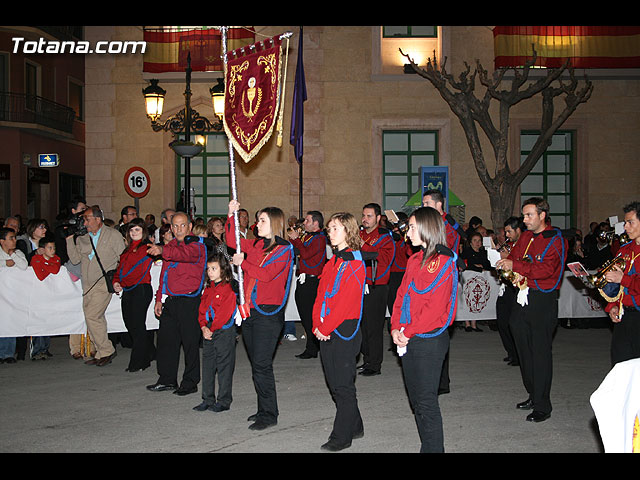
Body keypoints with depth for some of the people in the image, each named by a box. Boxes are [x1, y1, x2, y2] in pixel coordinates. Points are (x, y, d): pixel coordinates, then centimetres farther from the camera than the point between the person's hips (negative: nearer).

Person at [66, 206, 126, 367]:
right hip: (88, 285, 5)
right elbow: (75, 259, 7)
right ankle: (100, 353, 15)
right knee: (96, 318, 6)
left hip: (104, 283, -5)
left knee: (92, 316, -15)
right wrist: (70, 239, 0)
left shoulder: (113, 235, -1)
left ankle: (107, 350, -4)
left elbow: (124, 259, 0)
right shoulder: (82, 237, 12)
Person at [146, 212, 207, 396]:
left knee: (190, 342, -1)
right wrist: (159, 299, 15)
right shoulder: (170, 246, 18)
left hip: (189, 302, -7)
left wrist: (163, 251, -45)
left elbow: (186, 254, -31)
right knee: (165, 340, 10)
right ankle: (167, 380, 22)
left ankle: (190, 382, 9)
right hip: (170, 301, 7)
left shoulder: (196, 245, -6)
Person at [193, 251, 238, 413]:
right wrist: (204, 327, -3)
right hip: (208, 332, 8)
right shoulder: (208, 289, 13)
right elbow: (202, 309, 12)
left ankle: (224, 401, 8)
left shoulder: (228, 289, -11)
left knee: (224, 366, 0)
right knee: (207, 365, 11)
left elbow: (225, 313, -16)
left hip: (224, 331, -7)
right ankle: (208, 399, 21)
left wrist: (212, 329, -14)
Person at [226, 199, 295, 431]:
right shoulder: (257, 245, 13)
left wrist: (242, 263, -9)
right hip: (250, 310, 7)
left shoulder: (284, 249, -7)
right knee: (256, 363, 12)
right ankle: (264, 410, 22)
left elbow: (266, 274, -17)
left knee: (261, 364, -8)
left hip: (269, 313, -7)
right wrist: (231, 215, 12)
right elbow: (232, 241, 21)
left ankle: (269, 415, 1)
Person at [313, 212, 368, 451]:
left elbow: (346, 301, -18)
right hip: (326, 332, 8)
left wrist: (326, 327, -16)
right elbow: (321, 295, 12)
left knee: (343, 386, -2)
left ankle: (341, 437, 6)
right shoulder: (331, 263, 15)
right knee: (334, 383, 14)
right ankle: (355, 427, 28)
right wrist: (317, 325, 0)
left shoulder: (355, 264, -11)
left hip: (344, 331, -8)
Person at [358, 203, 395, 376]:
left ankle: (374, 365, 3)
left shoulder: (385, 237, -3)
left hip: (376, 288, -6)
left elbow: (385, 259, -18)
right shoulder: (359, 234, 14)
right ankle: (366, 360, 20)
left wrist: (363, 245, -22)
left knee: (374, 326, -4)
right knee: (362, 324, 9)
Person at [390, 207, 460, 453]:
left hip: (429, 339, -8)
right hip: (408, 339, 8)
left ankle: (433, 448, 5)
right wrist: (396, 328, 0)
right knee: (416, 398, 14)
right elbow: (402, 295, 13)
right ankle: (428, 445, 25)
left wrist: (408, 332, -15)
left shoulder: (443, 262, -12)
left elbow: (435, 306, -19)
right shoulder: (415, 260, 14)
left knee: (426, 400, -4)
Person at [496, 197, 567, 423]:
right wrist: (517, 275, -4)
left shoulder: (555, 240, -7)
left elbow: (545, 269, -19)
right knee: (524, 349, 12)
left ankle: (543, 406, 2)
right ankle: (533, 395, 25)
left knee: (541, 352, -5)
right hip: (522, 298, 7)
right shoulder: (525, 236, 15)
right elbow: (513, 257, 17)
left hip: (543, 302, -7)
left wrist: (516, 266, -19)